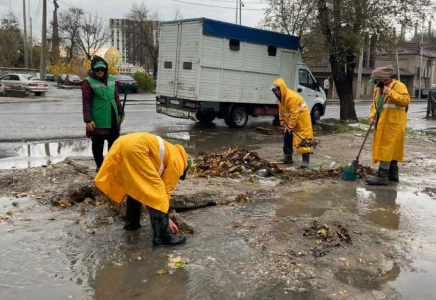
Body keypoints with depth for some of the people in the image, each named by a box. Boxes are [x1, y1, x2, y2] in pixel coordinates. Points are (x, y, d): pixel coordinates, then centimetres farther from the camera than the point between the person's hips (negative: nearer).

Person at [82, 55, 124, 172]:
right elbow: (86, 102, -12)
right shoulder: (88, 82, -9)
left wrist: (120, 112, 17)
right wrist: (88, 120, -17)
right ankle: (99, 166, 23)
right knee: (98, 144, 7)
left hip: (113, 119, 5)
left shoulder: (111, 79, 8)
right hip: (98, 121, -5)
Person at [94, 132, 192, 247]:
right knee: (156, 191, -3)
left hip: (122, 144, 10)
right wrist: (166, 219, 19)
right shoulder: (177, 162, 12)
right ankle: (162, 236, -1)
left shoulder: (169, 153, 34)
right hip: (134, 148, -9)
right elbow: (166, 191, 10)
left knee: (135, 187, 28)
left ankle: (131, 222, 38)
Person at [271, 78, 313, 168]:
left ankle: (305, 161, -11)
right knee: (287, 138, 12)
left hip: (301, 119, -10)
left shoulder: (292, 97, -30)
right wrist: (282, 119, 5)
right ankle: (288, 158, 23)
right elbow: (281, 109, 14)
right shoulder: (281, 97, 1)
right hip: (290, 120, 10)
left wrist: (291, 126, -27)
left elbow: (294, 113, -30)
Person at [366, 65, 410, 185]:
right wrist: (372, 117, 2)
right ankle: (393, 173, 22)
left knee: (386, 148, -12)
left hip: (393, 124, -8)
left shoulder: (398, 86, -9)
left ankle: (382, 176, -13)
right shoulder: (378, 89, 16)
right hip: (383, 124, 9)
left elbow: (406, 100, -20)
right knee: (391, 148, 14)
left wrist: (391, 93, -25)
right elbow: (374, 105, 20)